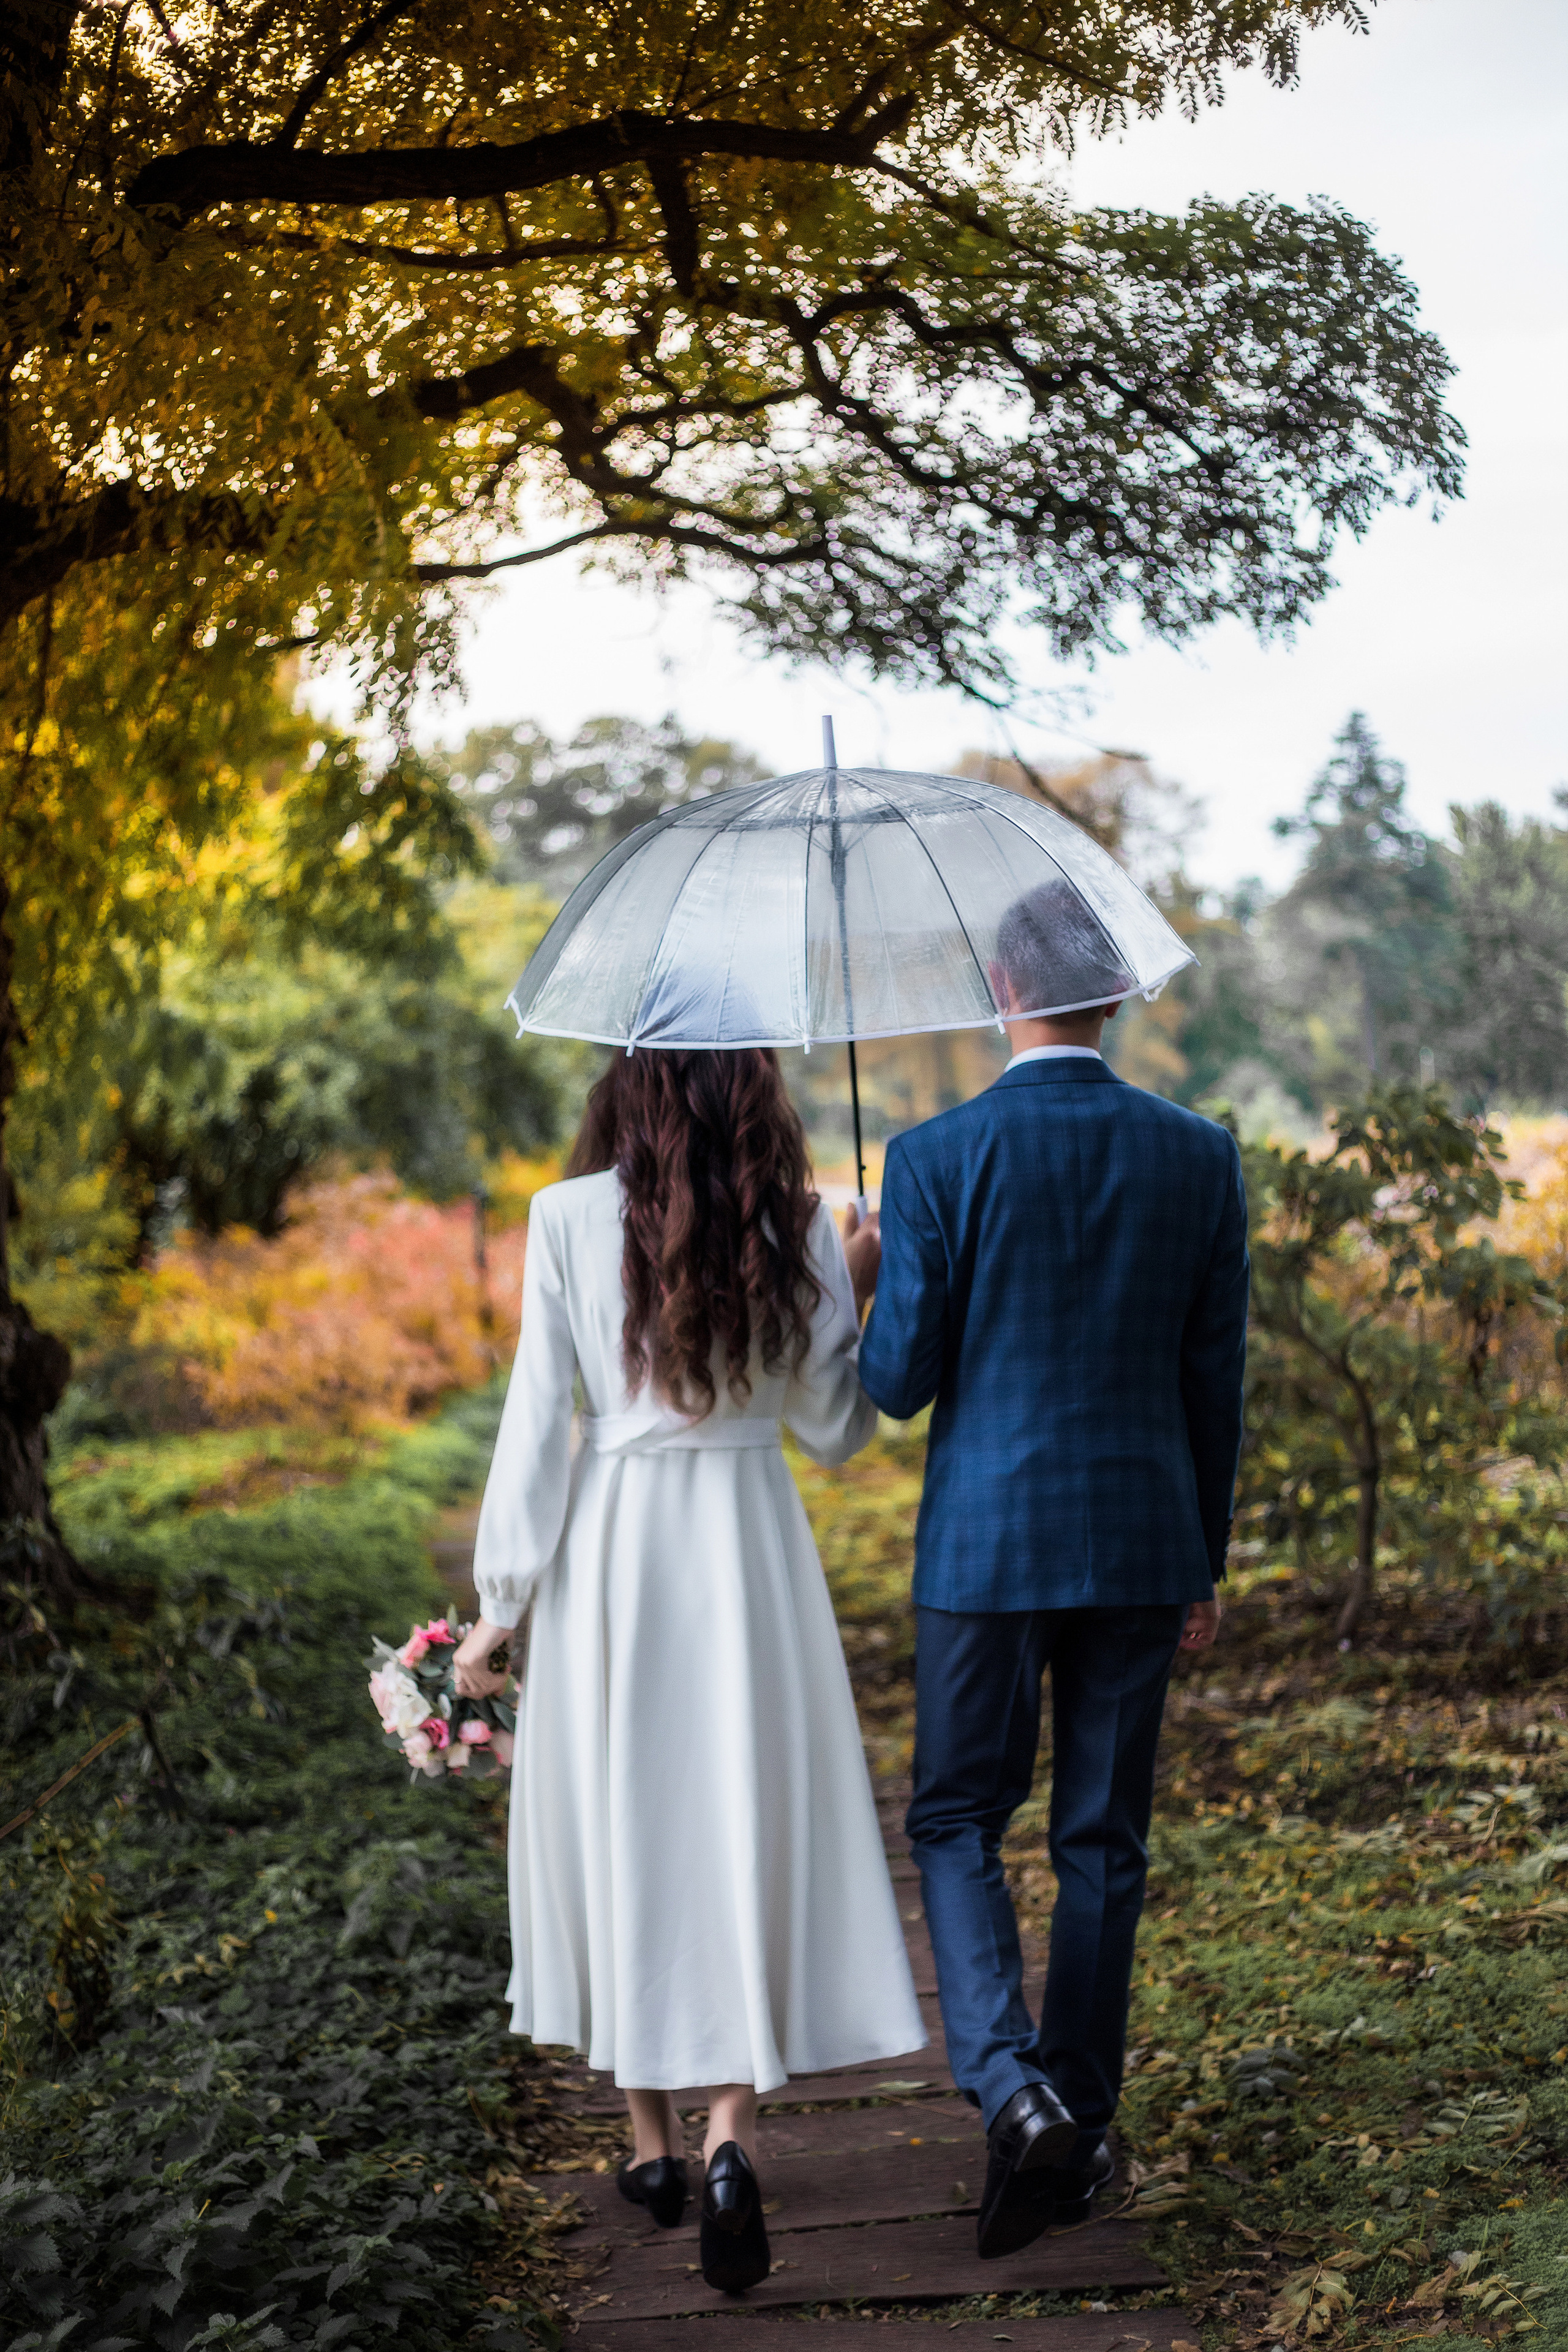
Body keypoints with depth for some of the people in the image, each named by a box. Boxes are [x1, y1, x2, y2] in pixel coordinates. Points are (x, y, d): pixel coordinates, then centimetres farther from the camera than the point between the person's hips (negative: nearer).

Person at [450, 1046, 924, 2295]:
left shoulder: (572, 1219, -7)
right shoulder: (798, 1227, -3)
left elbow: (538, 1425, -6)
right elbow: (834, 1427, 3)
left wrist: (501, 1605, 1)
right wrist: (858, 1292, 15)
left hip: (611, 1548, 0)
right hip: (751, 1544, 1)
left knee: (621, 1826, 13)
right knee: (749, 1831, 7)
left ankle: (654, 2141, 24)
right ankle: (731, 2137, -7)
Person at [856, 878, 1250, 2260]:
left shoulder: (936, 1160, -11)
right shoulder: (1200, 1158, -1)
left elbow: (897, 1382, -9)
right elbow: (1216, 1381, 3)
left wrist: (880, 1287, 12)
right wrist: (1203, 1567, 13)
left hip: (986, 1541, -2)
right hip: (1142, 1543, 3)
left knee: (957, 1823, 11)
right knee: (1103, 1843, 13)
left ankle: (1013, 2089, -7)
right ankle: (1081, 2128, 21)